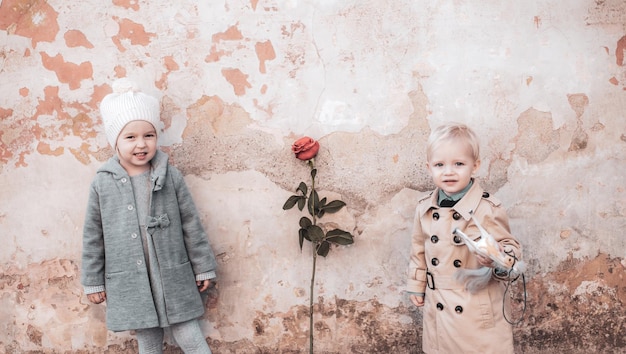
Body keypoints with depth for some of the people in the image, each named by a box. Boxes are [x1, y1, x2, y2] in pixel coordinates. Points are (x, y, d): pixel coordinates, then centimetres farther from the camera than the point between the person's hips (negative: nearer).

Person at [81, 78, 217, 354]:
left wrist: (204, 268, 4)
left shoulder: (171, 177, -4)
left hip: (173, 279, -1)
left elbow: (191, 225, 1)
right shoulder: (102, 184, -3)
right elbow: (93, 237, 4)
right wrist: (93, 282, 8)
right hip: (130, 284, 1)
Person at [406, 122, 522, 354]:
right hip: (439, 306, 4)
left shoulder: (488, 209, -16)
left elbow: (510, 247, -9)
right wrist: (416, 285, 16)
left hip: (479, 307, -4)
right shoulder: (424, 207, -1)